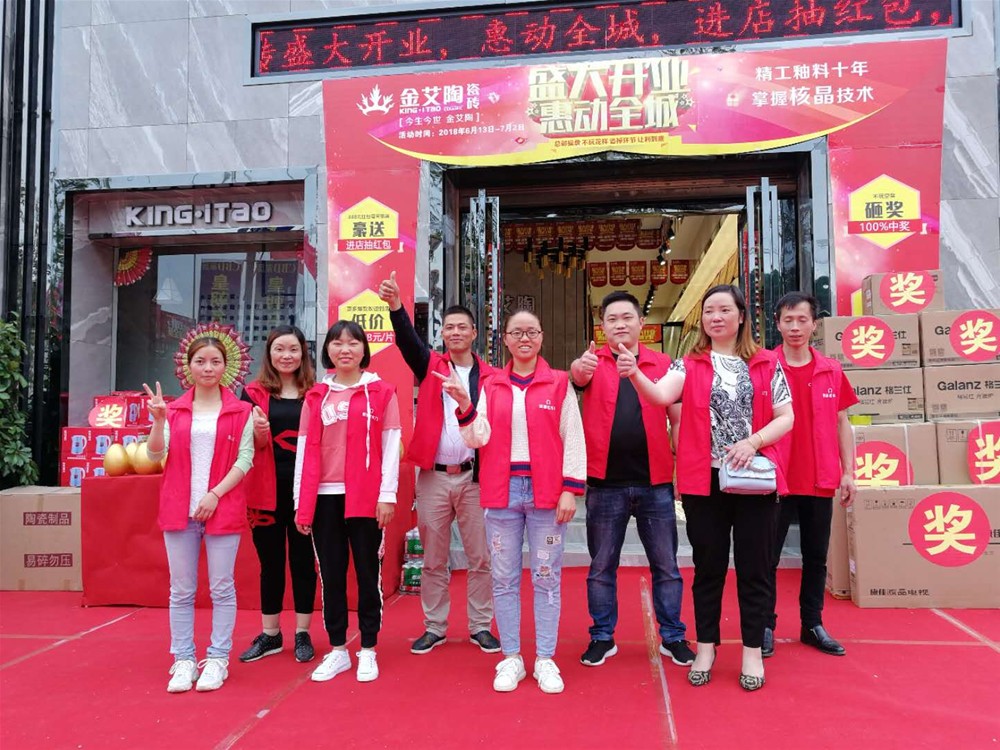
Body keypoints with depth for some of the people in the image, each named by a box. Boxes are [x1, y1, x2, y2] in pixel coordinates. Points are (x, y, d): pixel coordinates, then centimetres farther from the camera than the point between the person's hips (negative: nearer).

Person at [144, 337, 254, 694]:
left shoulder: (240, 411, 2)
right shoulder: (174, 410, 8)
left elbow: (245, 459, -4)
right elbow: (155, 455, 0)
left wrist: (215, 494, -13)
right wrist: (158, 420, -15)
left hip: (223, 509, -2)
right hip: (179, 509, 2)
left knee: (222, 587, 4)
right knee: (181, 590, 9)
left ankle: (218, 659, 15)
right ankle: (183, 660, 20)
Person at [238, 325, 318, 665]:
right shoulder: (254, 393, 4)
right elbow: (249, 447, 2)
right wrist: (259, 433, -19)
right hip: (267, 490, 1)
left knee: (303, 559, 8)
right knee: (270, 562, 11)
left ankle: (302, 634, 20)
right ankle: (270, 634, 25)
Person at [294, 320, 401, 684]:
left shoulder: (382, 392, 1)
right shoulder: (315, 396, 9)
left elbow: (391, 447, -2)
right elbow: (305, 450, 7)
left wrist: (388, 494, -9)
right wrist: (301, 502, 2)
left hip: (366, 497, -3)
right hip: (324, 498, 3)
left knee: (367, 573, 6)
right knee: (331, 575, 9)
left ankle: (368, 651, 19)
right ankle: (338, 650, 22)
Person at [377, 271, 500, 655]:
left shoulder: (489, 375, 4)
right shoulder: (430, 366, 5)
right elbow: (407, 340, -14)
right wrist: (395, 305, -32)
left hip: (474, 477, 0)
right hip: (433, 477, 1)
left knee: (480, 557, 5)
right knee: (433, 559, 9)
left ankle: (481, 626, 19)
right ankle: (434, 627, 22)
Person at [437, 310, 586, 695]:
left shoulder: (560, 383, 2)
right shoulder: (491, 386, 7)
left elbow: (573, 439, -1)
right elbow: (479, 439, 0)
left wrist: (570, 489, -7)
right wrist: (465, 405, -16)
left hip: (545, 491, -2)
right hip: (502, 492, 2)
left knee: (546, 578, 5)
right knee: (504, 579, 8)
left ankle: (544, 659, 18)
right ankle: (511, 658, 21)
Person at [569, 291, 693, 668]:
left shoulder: (663, 364, 5)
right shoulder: (594, 361, 2)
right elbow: (578, 376, -20)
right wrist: (578, 370, -45)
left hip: (655, 481, 1)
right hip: (605, 483, 0)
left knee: (666, 565, 11)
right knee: (601, 566, 11)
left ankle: (672, 637, 27)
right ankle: (602, 637, 26)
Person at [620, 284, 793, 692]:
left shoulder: (767, 364, 6)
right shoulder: (689, 365, 4)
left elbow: (785, 417, 3)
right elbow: (661, 395, -15)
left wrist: (754, 441, -14)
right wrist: (634, 374, -34)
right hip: (704, 481, 0)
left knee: (754, 568, 8)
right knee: (708, 567, 10)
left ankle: (753, 652, 22)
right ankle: (705, 648, 23)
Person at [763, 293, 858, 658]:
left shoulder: (832, 370, 6)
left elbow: (841, 423, 10)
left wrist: (848, 472, 6)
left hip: (821, 480, 4)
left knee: (816, 556, 13)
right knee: (767, 557, 4)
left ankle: (812, 624, 26)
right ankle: (765, 626, 16)